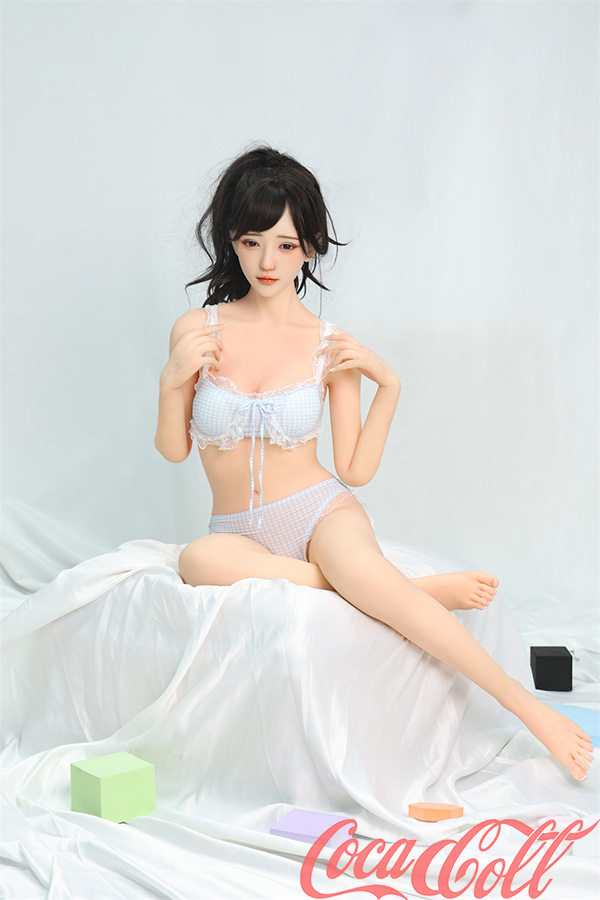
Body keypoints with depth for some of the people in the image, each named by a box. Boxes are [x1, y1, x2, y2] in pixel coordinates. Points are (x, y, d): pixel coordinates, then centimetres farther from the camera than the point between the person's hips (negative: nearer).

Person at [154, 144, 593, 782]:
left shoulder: (330, 347, 1)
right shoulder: (197, 330, 1)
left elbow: (356, 470, 2)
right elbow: (173, 448, 6)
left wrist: (389, 385, -8)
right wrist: (173, 381, -11)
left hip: (320, 512, -1)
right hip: (239, 534, 2)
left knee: (361, 570, -38)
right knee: (198, 561, -36)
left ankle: (533, 710, -30)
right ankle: (407, 588, -23)